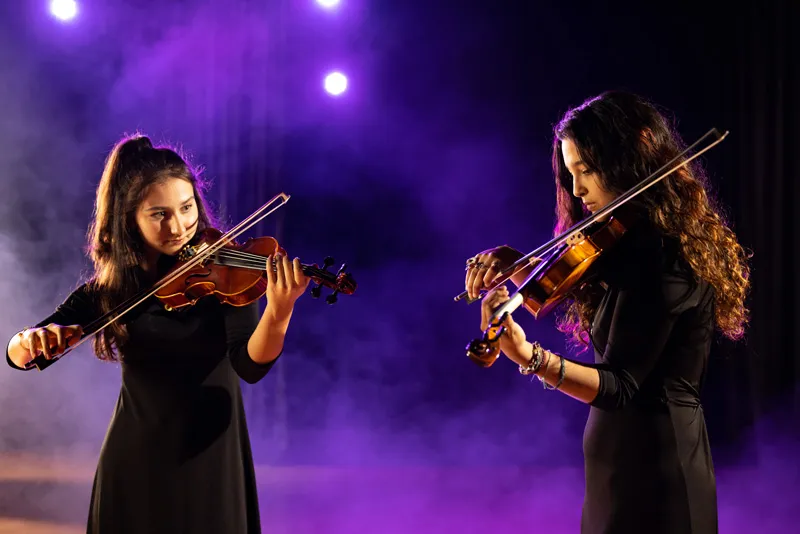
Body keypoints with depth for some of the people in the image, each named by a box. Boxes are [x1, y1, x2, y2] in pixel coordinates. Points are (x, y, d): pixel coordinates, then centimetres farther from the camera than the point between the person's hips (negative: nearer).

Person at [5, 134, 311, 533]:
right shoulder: (109, 289, -2)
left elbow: (250, 367, -23)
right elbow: (17, 355, -1)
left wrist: (279, 312, -43)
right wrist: (32, 339, -26)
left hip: (210, 458, -2)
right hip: (134, 460, 2)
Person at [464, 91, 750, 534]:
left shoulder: (657, 257, -21)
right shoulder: (641, 241, 9)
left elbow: (620, 387, -25)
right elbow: (575, 296, 20)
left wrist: (530, 358, -38)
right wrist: (512, 262, 2)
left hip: (647, 467, -10)